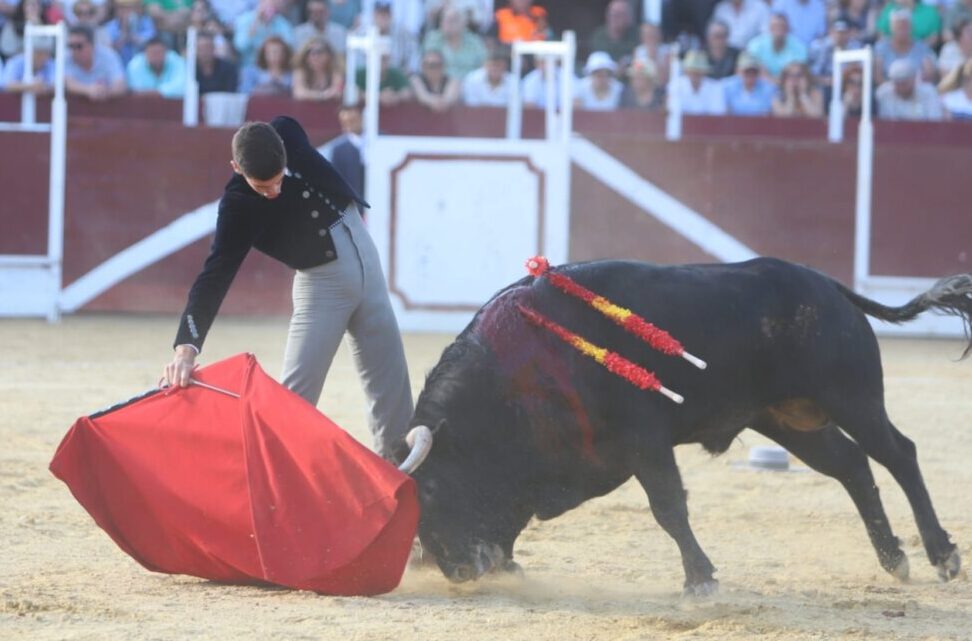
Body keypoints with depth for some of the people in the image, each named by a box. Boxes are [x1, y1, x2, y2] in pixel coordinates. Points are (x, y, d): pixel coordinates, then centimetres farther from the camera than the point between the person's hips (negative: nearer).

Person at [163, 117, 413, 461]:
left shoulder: (286, 133, -15)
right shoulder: (238, 207, -27)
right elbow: (213, 277, -35)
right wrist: (186, 347, -47)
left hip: (364, 255, 5)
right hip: (323, 280, -5)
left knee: (389, 372, 12)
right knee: (295, 391, -15)